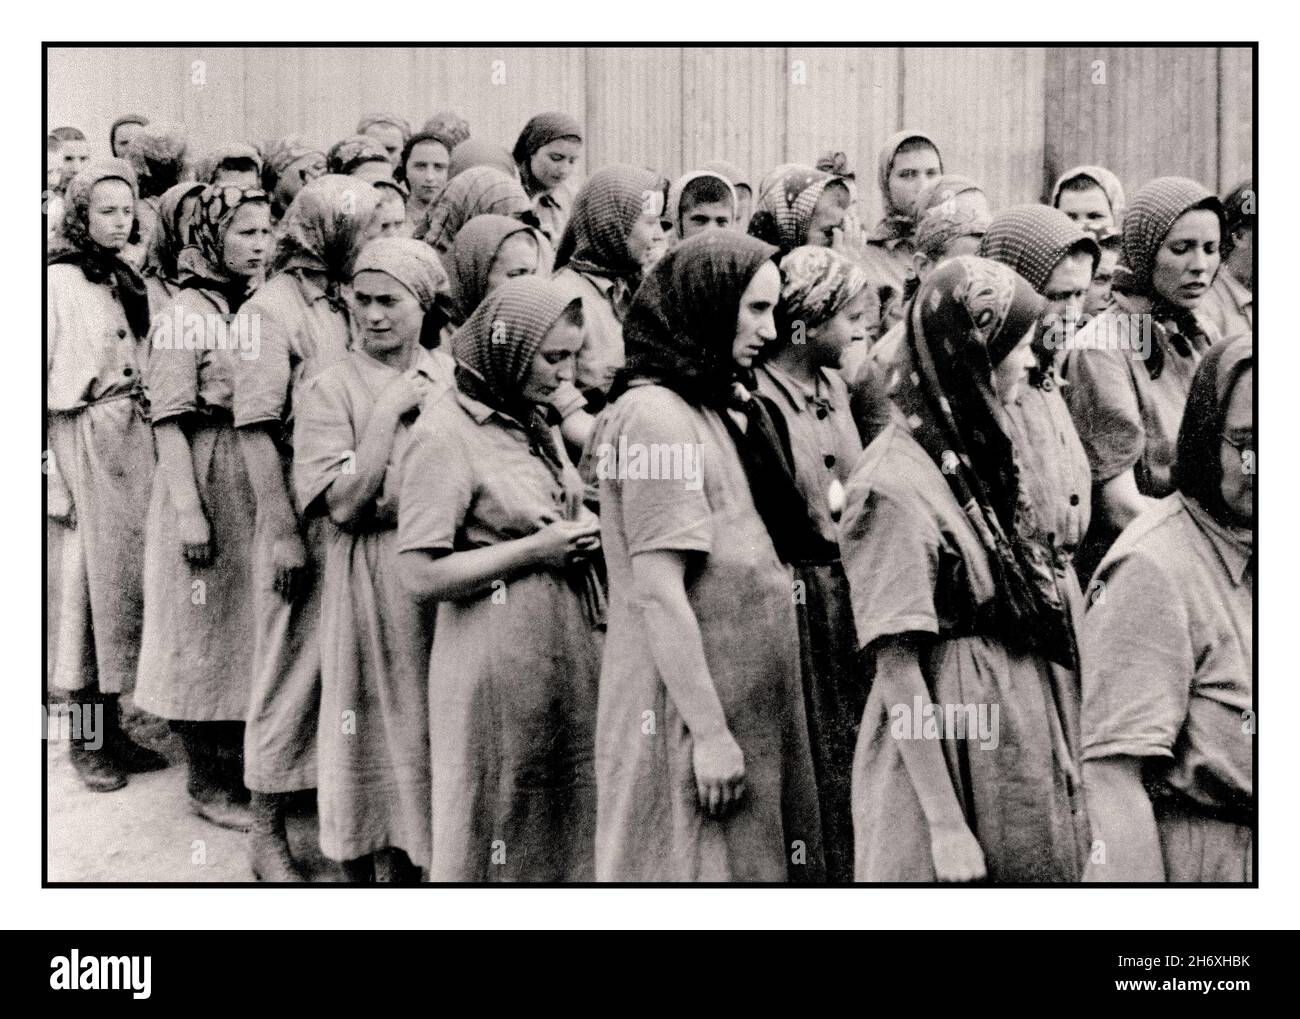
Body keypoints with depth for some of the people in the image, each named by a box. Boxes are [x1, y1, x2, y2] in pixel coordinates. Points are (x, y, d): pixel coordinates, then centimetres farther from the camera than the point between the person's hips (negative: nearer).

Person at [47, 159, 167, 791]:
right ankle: (88, 740, 9)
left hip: (136, 441, 6)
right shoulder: (57, 281, -6)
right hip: (83, 439, -6)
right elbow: (38, 380, -10)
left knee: (127, 573, 6)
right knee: (91, 578, -2)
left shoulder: (130, 283, 14)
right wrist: (49, 476, -14)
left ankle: (110, 729, 15)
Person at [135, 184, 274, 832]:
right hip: (209, 487, -6)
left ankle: (247, 768, 25)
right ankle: (209, 783, 14)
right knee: (207, 631, 3)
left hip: (266, 482, 6)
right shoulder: (186, 313, -9)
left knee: (255, 627, 12)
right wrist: (188, 509, -18)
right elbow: (170, 420, -13)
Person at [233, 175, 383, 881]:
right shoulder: (273, 308, -9)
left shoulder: (348, 304, 10)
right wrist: (283, 530, -18)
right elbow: (255, 428, -14)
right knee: (293, 668, 2)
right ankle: (267, 828, 14)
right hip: (305, 515, -6)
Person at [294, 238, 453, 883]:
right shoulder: (331, 388, -4)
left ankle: (431, 859, 26)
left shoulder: (455, 376, 8)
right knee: (382, 739, 4)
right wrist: (389, 410, -14)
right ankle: (373, 866, 20)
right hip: (374, 581, -3)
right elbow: (347, 504, -15)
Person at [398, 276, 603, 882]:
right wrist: (536, 549, -17)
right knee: (494, 844, 5)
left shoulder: (533, 422, 11)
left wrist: (581, 539, 3)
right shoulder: (444, 432, -13)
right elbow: (422, 575, -18)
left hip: (567, 647, 8)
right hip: (497, 665, -8)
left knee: (566, 827, 15)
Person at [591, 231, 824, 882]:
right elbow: (657, 592, -19)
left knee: (760, 864, 13)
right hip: (690, 708, -9)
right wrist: (709, 730, -19)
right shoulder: (656, 415, -15)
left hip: (748, 702, 9)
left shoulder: (727, 410, 13)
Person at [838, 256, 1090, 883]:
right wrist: (945, 824, -19)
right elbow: (897, 668, -19)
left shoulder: (978, 453, 7)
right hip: (946, 746, -8)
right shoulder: (896, 483, -18)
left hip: (1018, 732, 8)